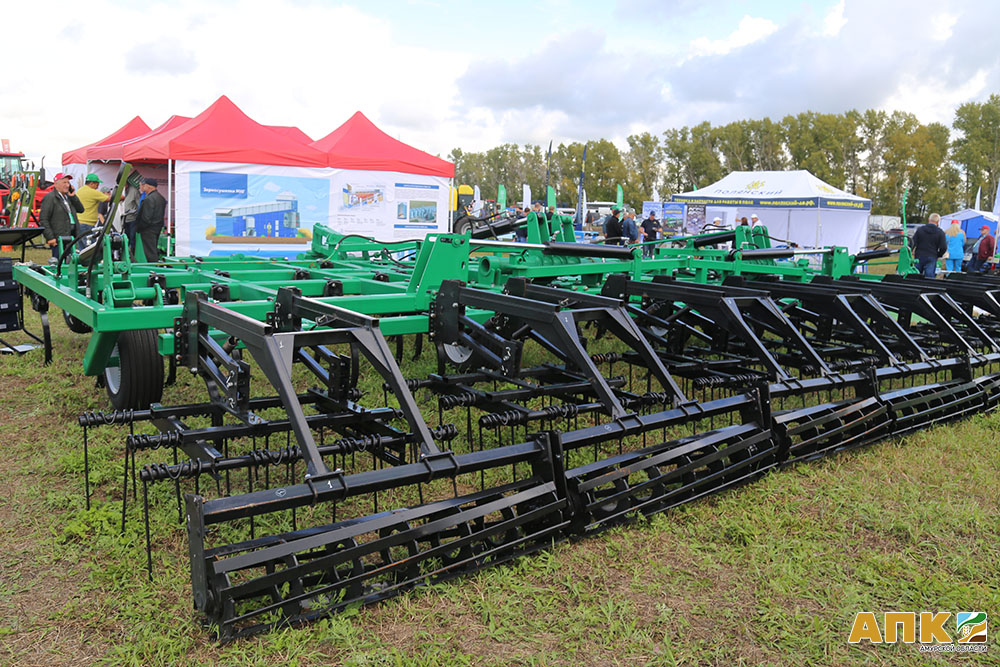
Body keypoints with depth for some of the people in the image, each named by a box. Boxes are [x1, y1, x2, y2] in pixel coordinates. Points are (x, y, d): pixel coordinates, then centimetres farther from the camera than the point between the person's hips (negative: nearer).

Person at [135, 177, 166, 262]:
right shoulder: (160, 197, 10)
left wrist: (138, 228, -9)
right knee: (154, 251, 16)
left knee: (150, 253, -6)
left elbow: (146, 218, -21)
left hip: (149, 230, -9)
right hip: (158, 228, 9)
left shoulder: (149, 199, -19)